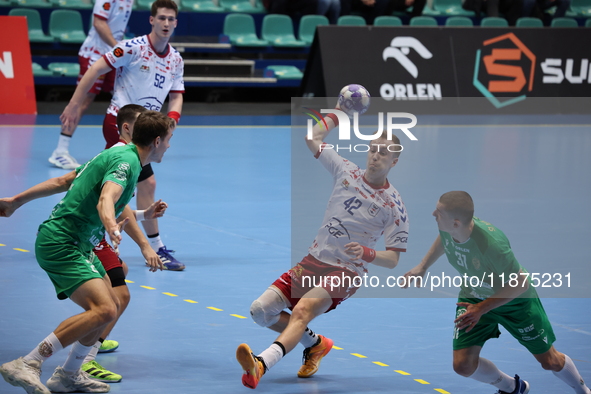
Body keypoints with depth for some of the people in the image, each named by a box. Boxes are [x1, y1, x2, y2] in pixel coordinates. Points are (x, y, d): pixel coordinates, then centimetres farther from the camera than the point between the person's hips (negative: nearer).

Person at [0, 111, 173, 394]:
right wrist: (111, 228, -55)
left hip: (77, 247, 11)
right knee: (103, 310, -23)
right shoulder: (126, 161, -15)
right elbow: (105, 200, -35)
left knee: (110, 306, 15)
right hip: (61, 244, -11)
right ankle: (26, 366, -23)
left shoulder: (115, 155, 16)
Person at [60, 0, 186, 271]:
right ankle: (157, 249, -7)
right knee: (147, 182, -12)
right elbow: (96, 69, -10)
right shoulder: (134, 47, -12)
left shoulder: (176, 60, 7)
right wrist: (74, 105, -12)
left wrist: (172, 117, -15)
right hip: (120, 122, -7)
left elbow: (176, 96, 8)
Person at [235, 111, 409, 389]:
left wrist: (367, 254, -26)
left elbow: (392, 259, -7)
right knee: (261, 311, -4)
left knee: (302, 311, -33)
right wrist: (340, 112, 19)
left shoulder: (394, 207, -6)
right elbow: (313, 138, 16)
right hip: (313, 261, 5)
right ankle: (315, 343, 21)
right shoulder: (347, 172, 4)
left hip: (345, 272, -5)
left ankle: (261, 364, -54)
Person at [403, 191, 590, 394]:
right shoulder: (446, 227, -24)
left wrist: (481, 309, -29)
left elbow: (520, 284, -30)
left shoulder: (491, 244, -43)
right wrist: (422, 267, 5)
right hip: (473, 295, 5)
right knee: (463, 365, -4)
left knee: (550, 362, 7)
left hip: (515, 300, -5)